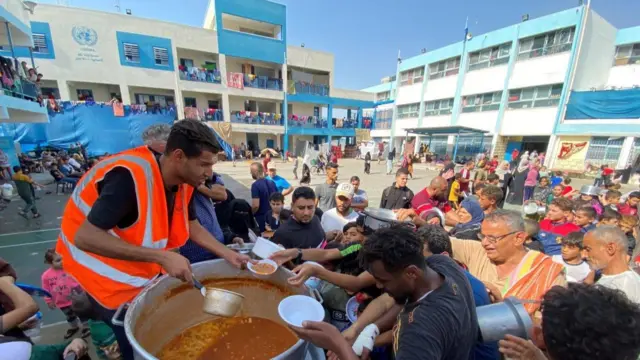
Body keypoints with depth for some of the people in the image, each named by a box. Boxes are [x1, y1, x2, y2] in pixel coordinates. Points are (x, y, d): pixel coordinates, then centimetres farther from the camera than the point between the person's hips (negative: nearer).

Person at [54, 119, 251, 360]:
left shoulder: (183, 181, -10)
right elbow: (85, 237, -33)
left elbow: (192, 226, 0)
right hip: (110, 274, -6)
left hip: (146, 268, 6)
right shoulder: (131, 176, -33)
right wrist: (161, 257, -37)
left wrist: (228, 254, -8)